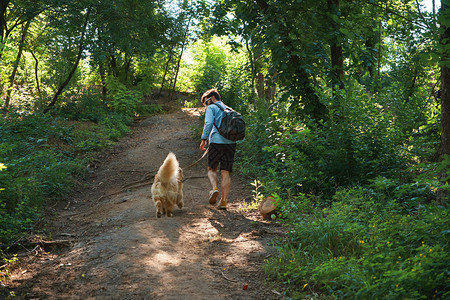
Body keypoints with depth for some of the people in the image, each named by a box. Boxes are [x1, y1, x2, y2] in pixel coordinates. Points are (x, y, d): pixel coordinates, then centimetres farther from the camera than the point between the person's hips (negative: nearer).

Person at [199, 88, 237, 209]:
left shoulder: (212, 108, 6)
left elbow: (209, 123, -10)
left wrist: (204, 139, -9)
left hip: (217, 141, -4)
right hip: (231, 143, 5)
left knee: (212, 169, 11)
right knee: (226, 172, 4)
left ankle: (214, 188, -17)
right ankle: (224, 201, -1)